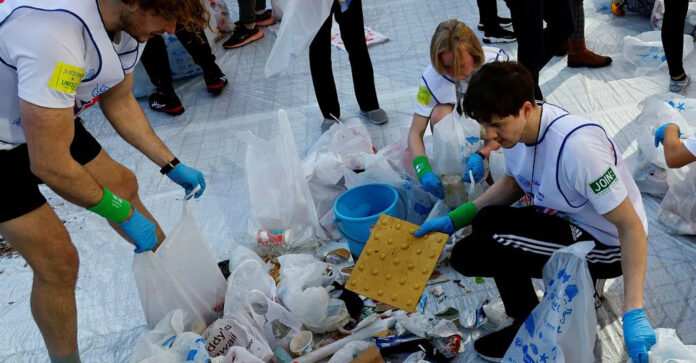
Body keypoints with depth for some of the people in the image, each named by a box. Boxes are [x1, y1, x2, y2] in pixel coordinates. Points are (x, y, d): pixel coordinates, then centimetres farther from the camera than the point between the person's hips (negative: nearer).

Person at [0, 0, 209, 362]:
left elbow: (119, 102, 6)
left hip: (48, 122, 8)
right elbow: (49, 166, -32)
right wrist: (123, 213, -19)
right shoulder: (56, 33, -40)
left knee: (122, 185, 15)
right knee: (58, 261, -6)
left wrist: (172, 166, 5)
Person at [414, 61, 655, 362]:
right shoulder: (518, 125, -10)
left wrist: (634, 313, -32)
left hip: (607, 246, -8)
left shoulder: (576, 147, -34)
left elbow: (631, 227, -27)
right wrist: (454, 220, 0)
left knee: (492, 243, -23)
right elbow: (513, 182, 10)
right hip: (565, 218, 8)